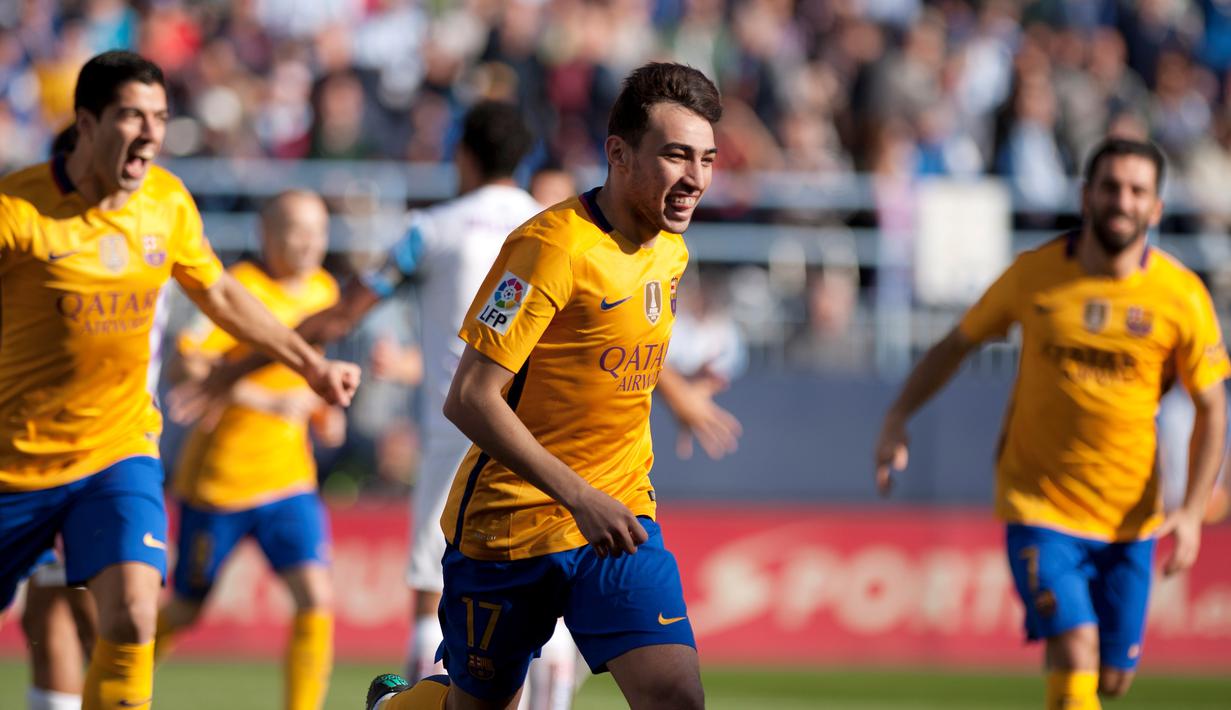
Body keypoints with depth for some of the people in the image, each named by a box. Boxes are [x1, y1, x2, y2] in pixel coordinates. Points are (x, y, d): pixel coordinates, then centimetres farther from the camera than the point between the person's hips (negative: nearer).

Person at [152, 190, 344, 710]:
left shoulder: (322, 290, 7)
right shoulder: (241, 288, -17)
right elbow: (187, 364, -28)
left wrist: (319, 410, 7)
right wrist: (271, 403, -30)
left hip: (289, 478, 5)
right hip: (218, 478, -5)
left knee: (316, 598, -13)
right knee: (185, 611, 9)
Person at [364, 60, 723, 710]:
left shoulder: (670, 252, 5)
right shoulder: (553, 246, -20)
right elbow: (469, 400, -23)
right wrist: (580, 497, -27)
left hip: (618, 519, 6)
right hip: (508, 526, -5)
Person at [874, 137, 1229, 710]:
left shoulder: (1182, 296, -6)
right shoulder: (1034, 275, -6)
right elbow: (957, 345, 9)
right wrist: (898, 419, -3)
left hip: (1129, 515, 2)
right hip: (1038, 505, -2)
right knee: (1075, 652, -18)